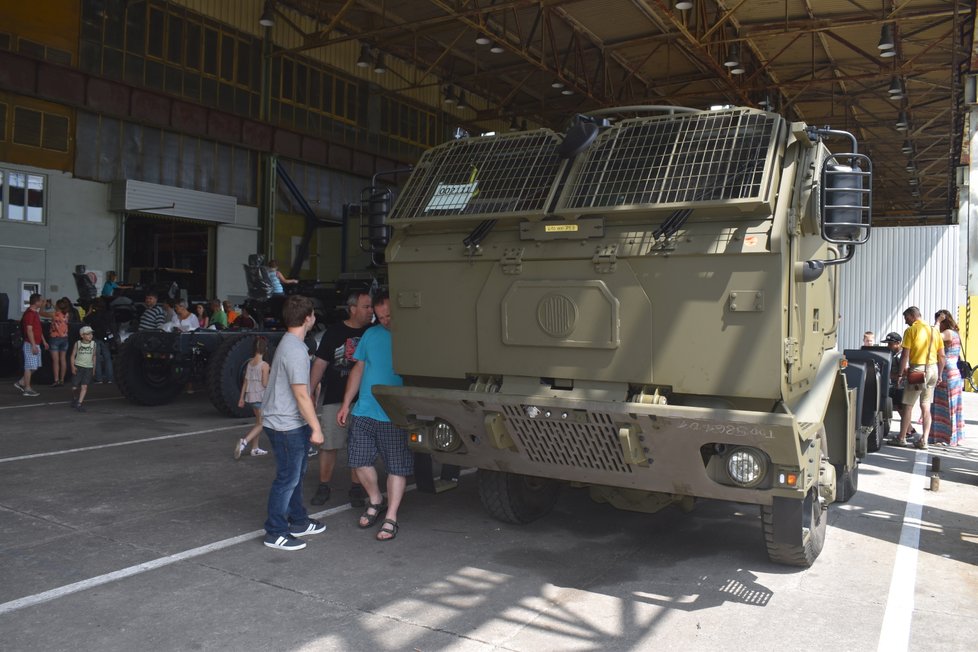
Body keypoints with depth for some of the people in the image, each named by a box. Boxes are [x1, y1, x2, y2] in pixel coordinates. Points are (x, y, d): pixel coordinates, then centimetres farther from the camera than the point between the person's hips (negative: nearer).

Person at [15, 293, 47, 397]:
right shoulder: (29, 313, -17)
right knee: (30, 366, -3)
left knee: (35, 366, 14)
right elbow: (29, 330, -21)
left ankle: (21, 383, 21)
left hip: (36, 344, 10)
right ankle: (27, 389, 4)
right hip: (31, 344, -10)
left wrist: (43, 341, 23)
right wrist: (33, 345, -23)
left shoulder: (35, 313, 14)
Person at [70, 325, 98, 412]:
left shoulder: (93, 344, 2)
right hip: (78, 367, -1)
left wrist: (94, 368, 14)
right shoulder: (77, 344, -3)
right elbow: (73, 355, 1)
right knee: (74, 387, 3)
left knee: (84, 386, -13)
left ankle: (79, 404, -12)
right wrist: (73, 366, -10)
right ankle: (74, 399, 31)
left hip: (88, 368, 1)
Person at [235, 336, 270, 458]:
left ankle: (255, 448, 23)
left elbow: (245, 382, 8)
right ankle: (244, 441, -19)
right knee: (261, 424, 0)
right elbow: (265, 383, -15)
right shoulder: (264, 365, -14)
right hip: (260, 397, -7)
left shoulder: (249, 364, 5)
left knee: (258, 422, 20)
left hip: (250, 397, 7)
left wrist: (241, 397, 14)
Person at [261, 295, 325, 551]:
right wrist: (316, 428, -18)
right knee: (288, 477, -2)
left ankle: (298, 521, 32)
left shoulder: (288, 343, 11)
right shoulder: (295, 350, -22)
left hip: (285, 422, 10)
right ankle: (275, 533, 8)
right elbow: (301, 395, -23)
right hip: (287, 425, -10)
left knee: (296, 472, 19)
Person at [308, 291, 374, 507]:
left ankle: (356, 489, 18)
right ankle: (323, 487, 18)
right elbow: (320, 363, 3)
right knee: (329, 445, 4)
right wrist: (308, 392, -2)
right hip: (334, 399, -1)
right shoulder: (334, 332, 2)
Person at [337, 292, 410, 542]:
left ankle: (391, 518, 13)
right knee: (360, 461, 9)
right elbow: (358, 370, 14)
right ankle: (375, 501, 33)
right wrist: (346, 405, 12)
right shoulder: (371, 334, 9)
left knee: (397, 467, 1)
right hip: (363, 412, 5)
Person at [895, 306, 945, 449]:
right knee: (926, 407, 9)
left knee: (908, 405, 4)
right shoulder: (934, 330, 10)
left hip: (917, 369, -6)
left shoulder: (911, 331, -7)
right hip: (933, 368, 6)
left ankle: (902, 438, 11)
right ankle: (924, 440, 7)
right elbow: (942, 356, 10)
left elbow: (905, 355, -12)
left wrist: (901, 374, -6)